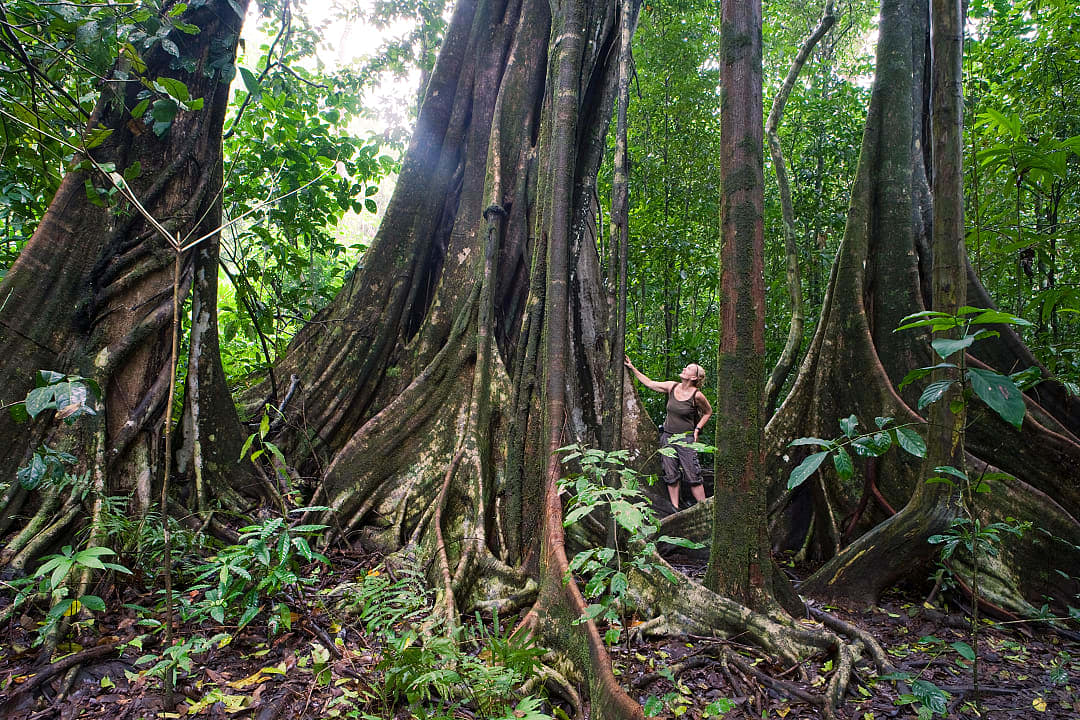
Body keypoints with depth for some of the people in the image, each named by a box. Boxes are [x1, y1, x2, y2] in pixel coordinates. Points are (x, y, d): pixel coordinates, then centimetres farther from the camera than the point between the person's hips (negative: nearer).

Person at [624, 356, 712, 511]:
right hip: (667, 436, 4)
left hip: (686, 439, -4)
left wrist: (697, 430, -1)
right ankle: (675, 509, 14)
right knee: (670, 476, 6)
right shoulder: (672, 387, 1)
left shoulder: (696, 395, -10)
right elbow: (649, 383, 12)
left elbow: (708, 412, 7)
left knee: (693, 477, -5)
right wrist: (632, 368, 12)